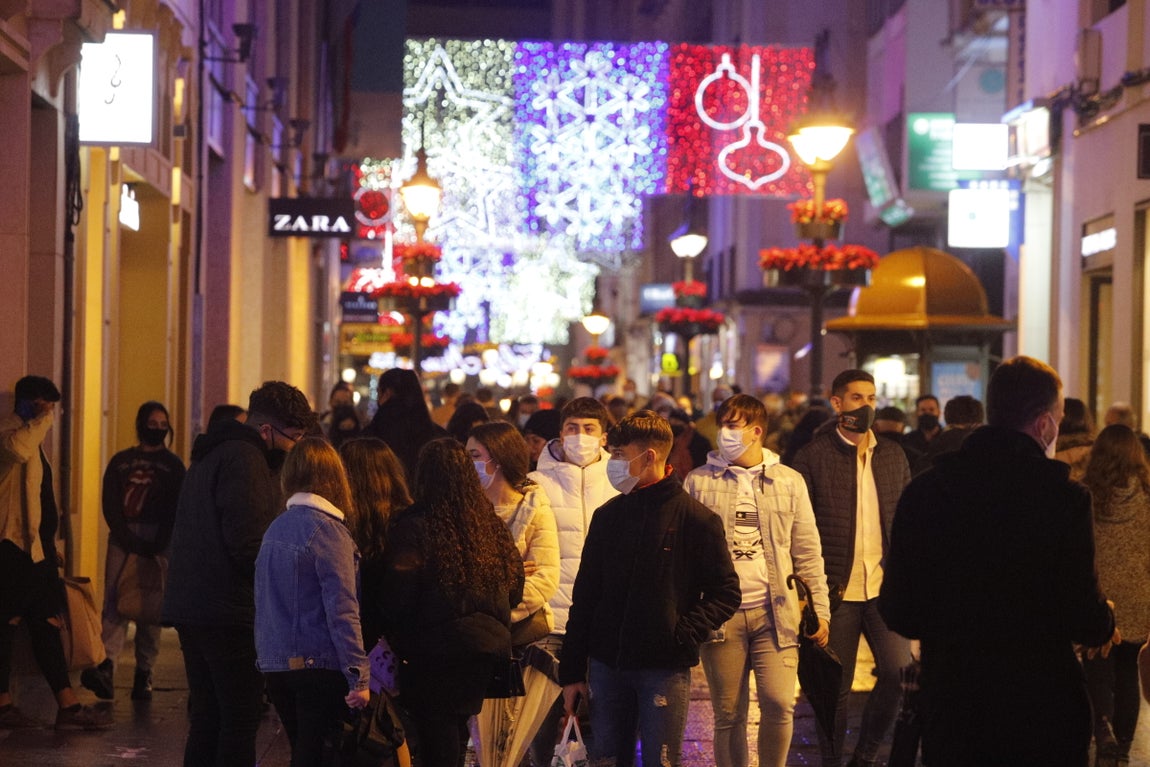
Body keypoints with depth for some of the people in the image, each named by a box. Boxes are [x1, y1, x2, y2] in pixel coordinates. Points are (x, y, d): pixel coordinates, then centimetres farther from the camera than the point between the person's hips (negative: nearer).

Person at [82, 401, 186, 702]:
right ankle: (106, 667, -25)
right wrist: (130, 541, -7)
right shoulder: (120, 462, 13)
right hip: (122, 540, 1)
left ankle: (144, 675, -1)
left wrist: (156, 547, -8)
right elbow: (110, 505, 5)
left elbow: (176, 511, 3)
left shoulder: (172, 465, 11)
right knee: (115, 602, -12)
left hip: (157, 544, -1)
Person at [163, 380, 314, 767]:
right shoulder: (244, 459, -13)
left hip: (189, 605, 10)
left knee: (207, 717, 14)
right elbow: (248, 543, -20)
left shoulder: (209, 455, 19)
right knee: (241, 720, -5)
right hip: (229, 612, -10)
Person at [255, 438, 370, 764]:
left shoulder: (275, 529, 9)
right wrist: (359, 678, -17)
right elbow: (342, 611, -18)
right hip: (319, 664, -7)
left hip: (275, 664, 7)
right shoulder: (327, 529, -13)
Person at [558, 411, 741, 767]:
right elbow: (584, 597, 11)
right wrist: (571, 671, 8)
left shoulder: (697, 519, -5)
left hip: (665, 668, -4)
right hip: (607, 666, 4)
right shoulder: (608, 516, 8)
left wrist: (686, 633, -16)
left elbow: (726, 592, -3)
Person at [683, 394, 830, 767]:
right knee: (728, 715, 3)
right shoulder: (699, 482, 6)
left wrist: (820, 611, 5)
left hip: (775, 613, 0)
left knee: (779, 704, -12)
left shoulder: (789, 482, 7)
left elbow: (808, 553, 9)